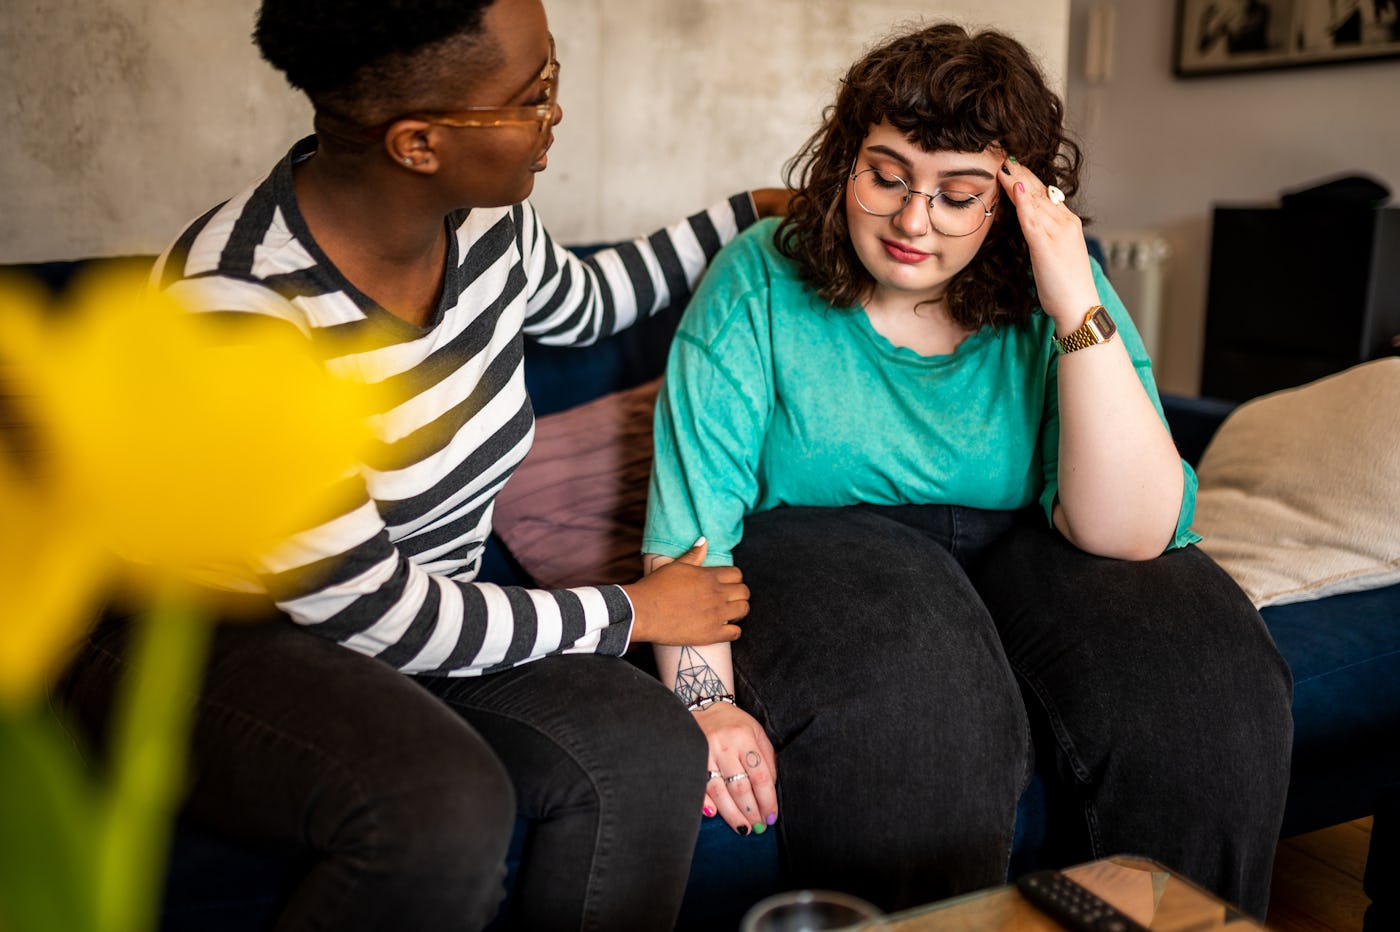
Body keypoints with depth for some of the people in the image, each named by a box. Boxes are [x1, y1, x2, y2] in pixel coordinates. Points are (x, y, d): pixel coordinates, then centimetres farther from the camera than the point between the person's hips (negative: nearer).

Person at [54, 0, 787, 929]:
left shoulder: (484, 217, -8)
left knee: (649, 753, -20)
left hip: (409, 613, 6)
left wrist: (743, 216, 20)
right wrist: (629, 614, -14)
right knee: (443, 808, -35)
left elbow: (581, 302, 19)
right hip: (199, 640, -6)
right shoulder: (240, 312, -30)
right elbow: (375, 614, -24)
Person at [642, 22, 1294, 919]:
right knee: (904, 707, -33)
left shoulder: (1049, 293, -6)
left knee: (1198, 677, -22)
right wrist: (706, 698, -23)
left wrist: (1080, 315, -24)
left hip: (1016, 546, 3)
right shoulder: (760, 283, -9)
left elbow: (1127, 534, -16)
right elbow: (691, 519, -10)